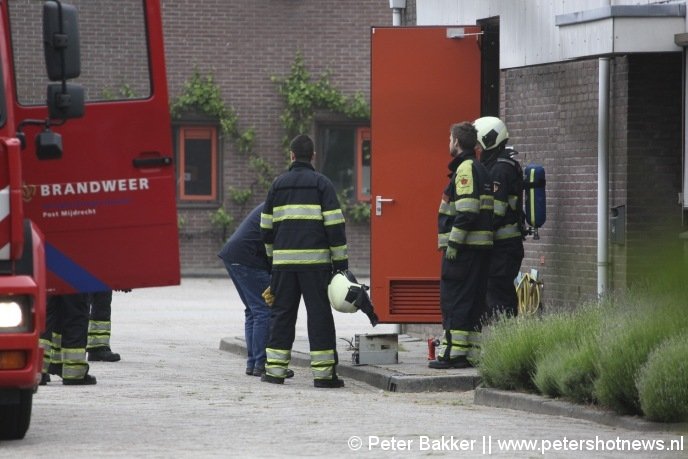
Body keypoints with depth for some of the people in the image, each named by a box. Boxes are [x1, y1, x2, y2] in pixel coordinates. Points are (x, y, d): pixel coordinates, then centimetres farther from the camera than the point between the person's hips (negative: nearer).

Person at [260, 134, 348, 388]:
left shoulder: (278, 184, 11)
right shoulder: (321, 183, 0)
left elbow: (267, 227, 16)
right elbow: (334, 225, -6)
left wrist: (273, 255, 29)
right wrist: (341, 262, -3)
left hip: (284, 261, 3)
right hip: (315, 260, -3)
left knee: (282, 313, 10)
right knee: (319, 314, -1)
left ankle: (275, 368, 8)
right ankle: (323, 372, -3)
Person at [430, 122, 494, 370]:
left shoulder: (465, 169, -12)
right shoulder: (480, 169, 19)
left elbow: (467, 211, -21)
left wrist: (453, 243, -20)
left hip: (463, 247, -10)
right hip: (481, 247, 10)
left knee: (454, 300, -7)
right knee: (474, 301, 10)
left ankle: (453, 353, -9)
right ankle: (472, 353, 12)